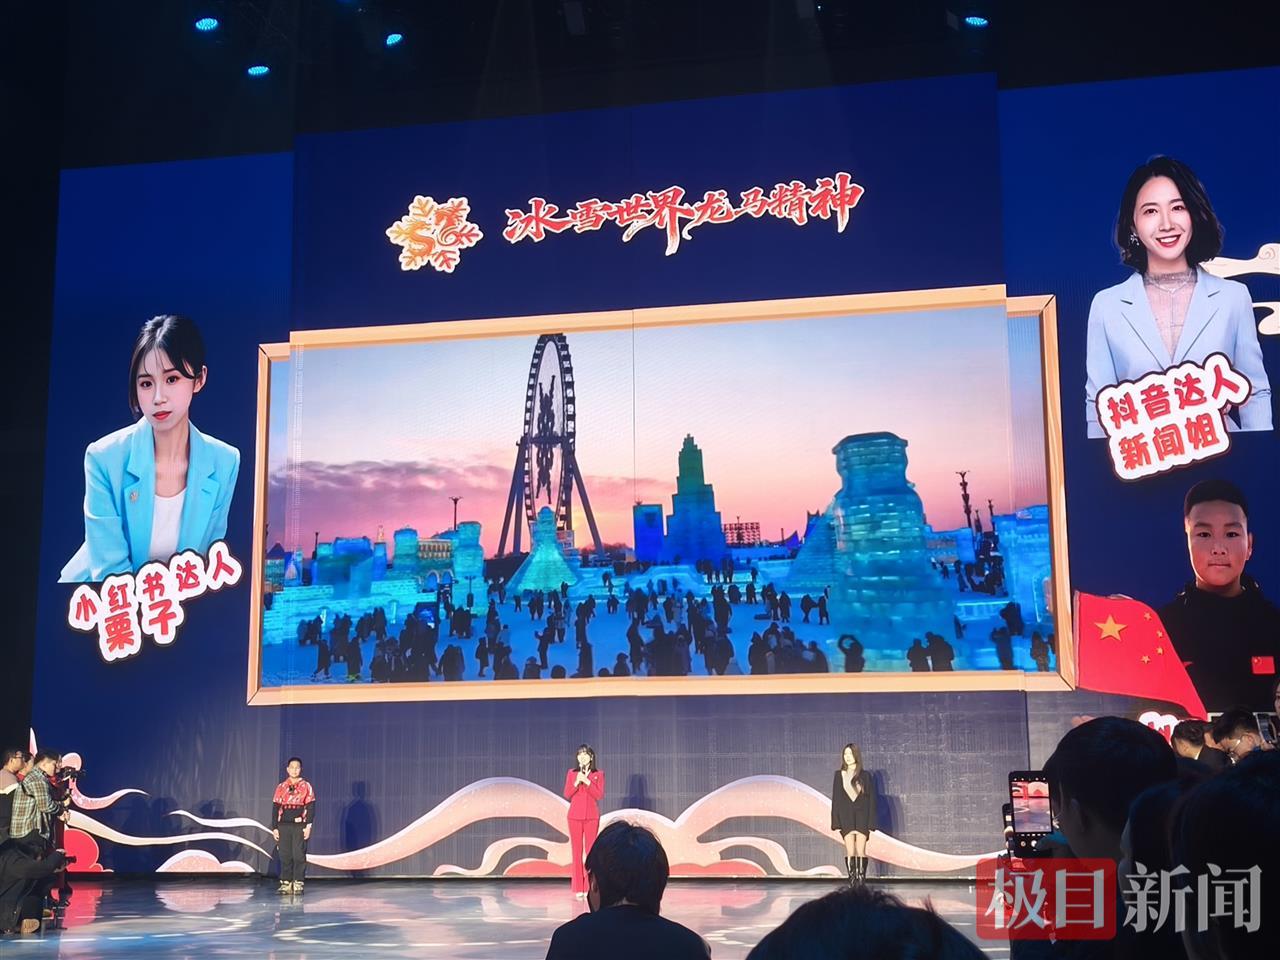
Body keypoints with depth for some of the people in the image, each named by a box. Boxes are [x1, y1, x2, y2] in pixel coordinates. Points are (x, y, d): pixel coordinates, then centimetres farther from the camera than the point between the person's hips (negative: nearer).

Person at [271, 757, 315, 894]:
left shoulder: (306, 786, 5)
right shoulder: (281, 787, 11)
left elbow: (311, 807, 1)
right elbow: (275, 808, 11)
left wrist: (308, 826, -8)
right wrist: (274, 828, 5)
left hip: (299, 826, -2)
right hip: (283, 826, 2)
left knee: (299, 855, -6)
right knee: (285, 856, 2)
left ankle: (298, 883, -1)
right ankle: (286, 883, 7)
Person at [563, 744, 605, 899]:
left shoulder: (599, 774, 3)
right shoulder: (571, 773, 7)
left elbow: (599, 795, -6)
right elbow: (567, 794, 0)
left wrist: (587, 781, -16)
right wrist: (577, 782, -15)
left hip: (592, 816, -1)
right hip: (575, 816, 1)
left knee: (590, 850, -4)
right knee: (577, 851, -1)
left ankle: (590, 888, -1)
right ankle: (579, 889, 1)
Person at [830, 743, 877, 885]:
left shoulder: (865, 775, 3)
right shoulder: (839, 775, 6)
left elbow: (871, 799, 3)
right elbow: (835, 799, 6)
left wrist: (871, 823, -4)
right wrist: (836, 823, 0)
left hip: (862, 817, -1)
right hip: (846, 817, 1)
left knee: (861, 851, -5)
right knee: (850, 851, -3)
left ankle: (861, 881, -1)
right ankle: (852, 882, -1)